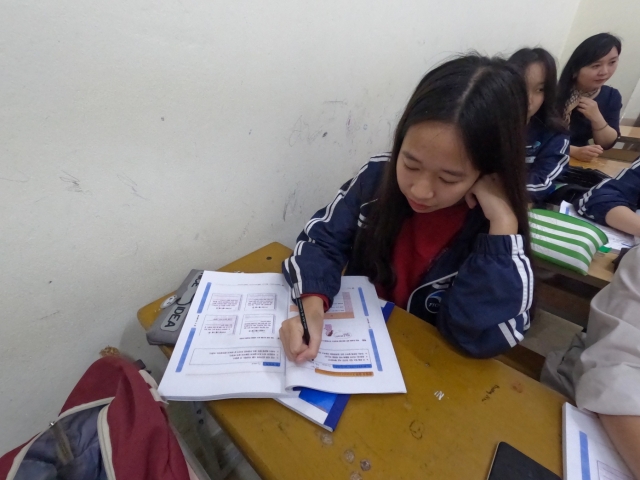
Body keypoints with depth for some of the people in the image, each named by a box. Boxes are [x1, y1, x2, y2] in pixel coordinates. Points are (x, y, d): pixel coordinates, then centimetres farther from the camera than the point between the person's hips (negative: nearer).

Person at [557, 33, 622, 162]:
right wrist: (574, 151, -27)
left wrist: (597, 118, -13)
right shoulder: (556, 93, -17)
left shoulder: (612, 96, 3)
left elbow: (607, 144, 3)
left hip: (583, 161, 4)